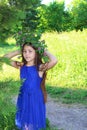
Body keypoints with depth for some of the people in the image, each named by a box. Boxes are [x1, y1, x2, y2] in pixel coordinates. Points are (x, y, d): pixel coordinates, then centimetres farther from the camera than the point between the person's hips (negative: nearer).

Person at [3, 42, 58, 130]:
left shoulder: (40, 67, -13)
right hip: (23, 100, 4)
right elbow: (4, 58, 6)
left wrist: (45, 52, -13)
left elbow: (54, 61, -31)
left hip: (36, 100, -4)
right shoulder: (21, 66, 0)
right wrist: (18, 52, 1)